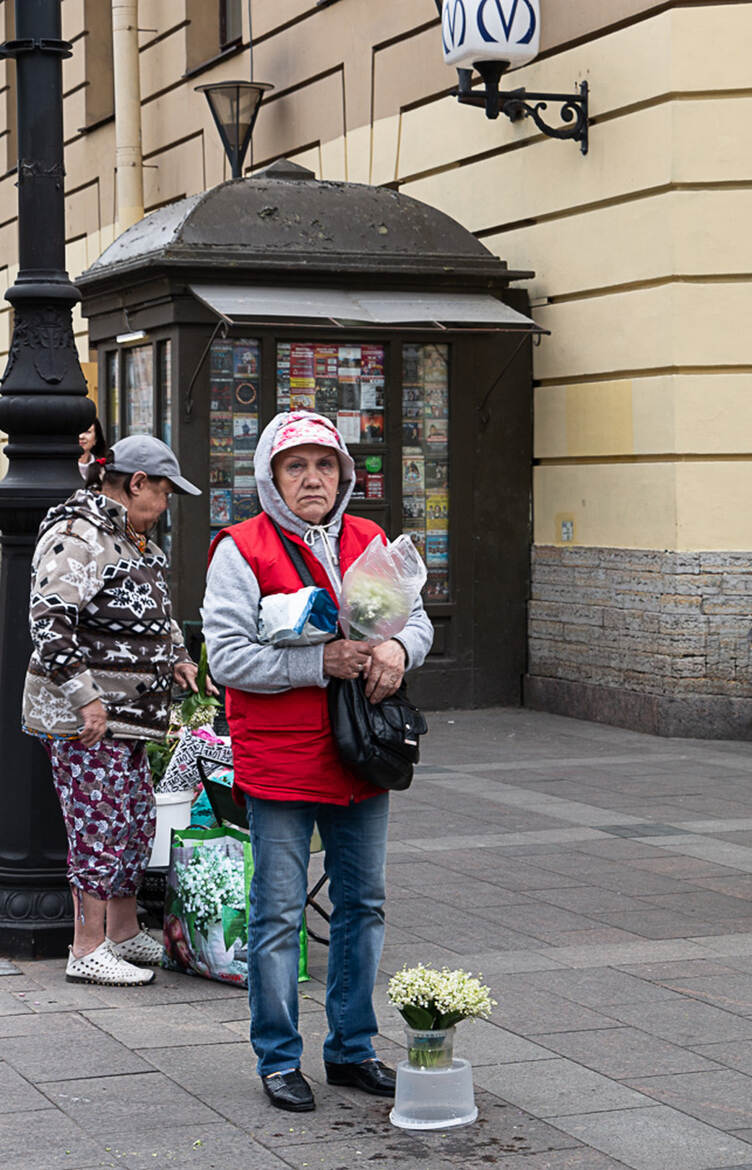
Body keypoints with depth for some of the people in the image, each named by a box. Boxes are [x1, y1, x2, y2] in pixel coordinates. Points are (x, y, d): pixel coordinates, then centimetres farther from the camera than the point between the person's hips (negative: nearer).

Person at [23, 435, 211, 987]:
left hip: (126, 712, 10)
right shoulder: (76, 536, -15)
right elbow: (50, 620, -21)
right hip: (84, 713, -10)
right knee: (100, 823, -7)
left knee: (136, 818, 15)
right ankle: (88, 950, -1)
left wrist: (176, 657, 17)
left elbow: (155, 613, 33)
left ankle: (125, 932, 27)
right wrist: (84, 697, -23)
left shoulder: (130, 537, 18)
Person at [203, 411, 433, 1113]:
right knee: (279, 916, 1)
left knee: (362, 905, 13)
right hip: (279, 765, -5)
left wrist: (396, 648, -10)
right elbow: (225, 657, -14)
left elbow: (417, 619, 14)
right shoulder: (242, 550, -7)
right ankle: (278, 1060, 14)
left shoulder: (370, 543, 9)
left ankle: (352, 1049, 27)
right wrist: (320, 663, -20)